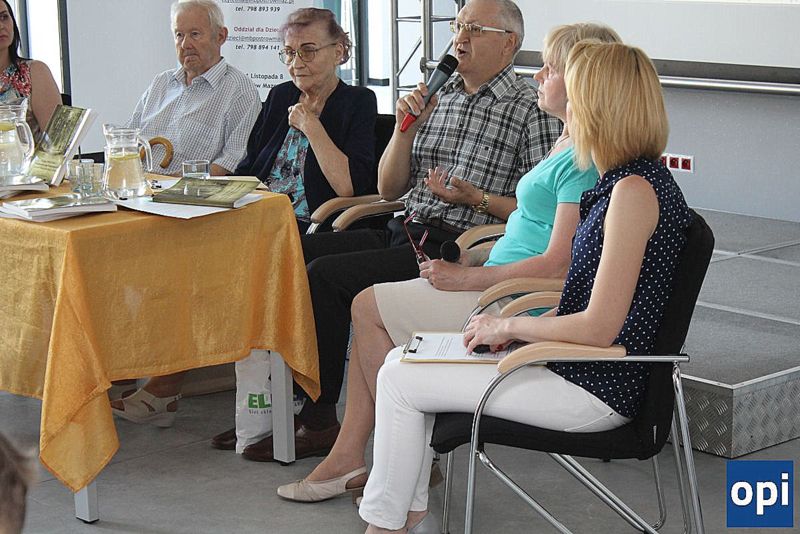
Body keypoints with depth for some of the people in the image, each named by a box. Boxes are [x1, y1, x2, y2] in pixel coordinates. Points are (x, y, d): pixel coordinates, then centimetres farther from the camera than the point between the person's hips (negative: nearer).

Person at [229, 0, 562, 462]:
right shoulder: (437, 96, 17)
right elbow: (389, 189, 15)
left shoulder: (531, 111, -3)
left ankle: (319, 422, -11)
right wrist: (406, 128, 1)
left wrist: (478, 200, -17)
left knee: (325, 275, -22)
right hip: (404, 232, 7)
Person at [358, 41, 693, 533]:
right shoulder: (627, 181, 11)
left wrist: (510, 326, -10)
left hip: (595, 387, -10)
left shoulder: (635, 190, -21)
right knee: (404, 360, 11)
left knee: (400, 379, -6)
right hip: (574, 367, 10)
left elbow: (599, 327, -24)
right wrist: (519, 326, 5)